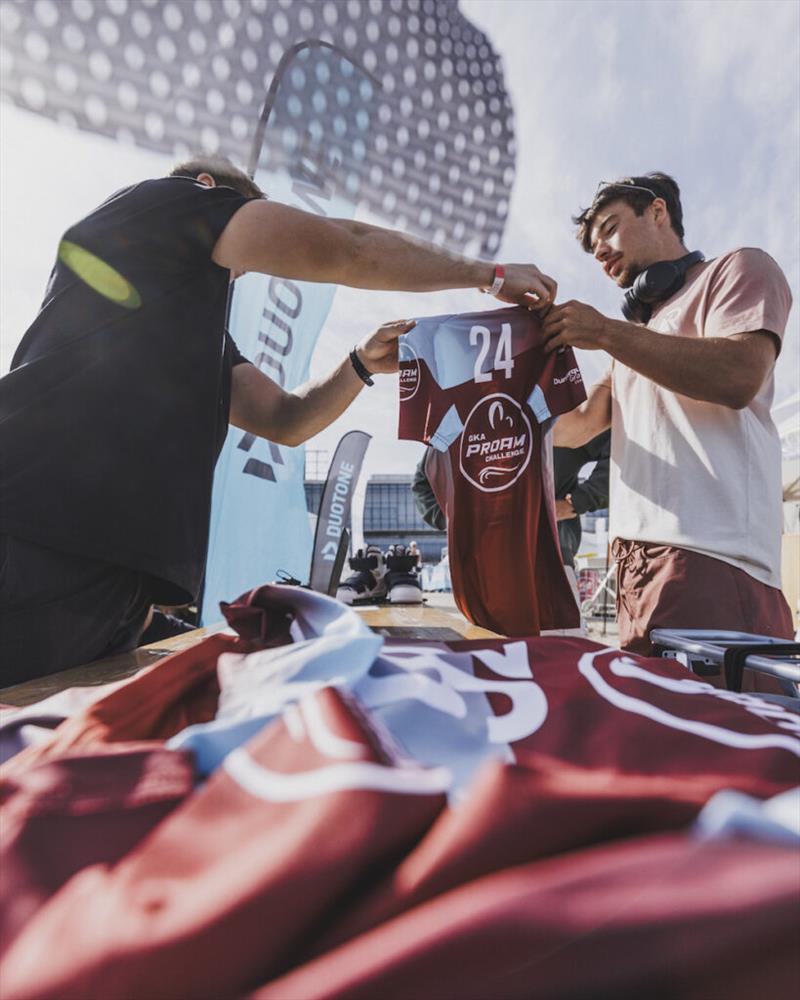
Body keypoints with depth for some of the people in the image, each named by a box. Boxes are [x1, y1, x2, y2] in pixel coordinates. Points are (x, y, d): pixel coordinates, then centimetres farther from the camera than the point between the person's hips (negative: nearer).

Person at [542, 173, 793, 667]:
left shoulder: (738, 269, 7)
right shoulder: (642, 326, 28)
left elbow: (738, 376, -14)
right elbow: (577, 428, 20)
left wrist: (605, 332, -11)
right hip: (636, 558, 7)